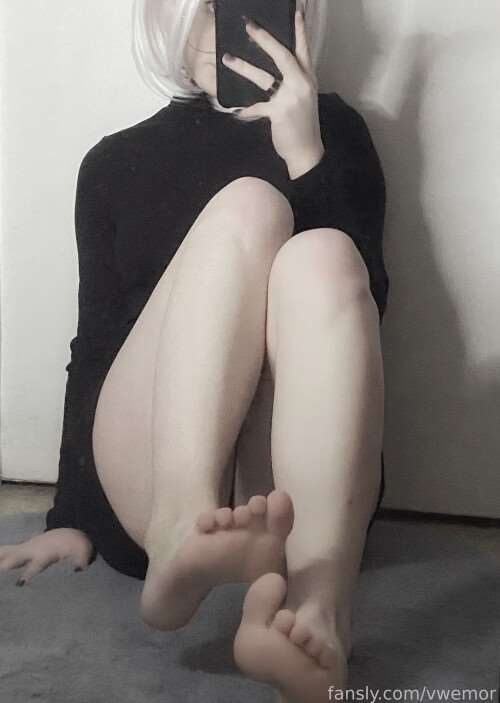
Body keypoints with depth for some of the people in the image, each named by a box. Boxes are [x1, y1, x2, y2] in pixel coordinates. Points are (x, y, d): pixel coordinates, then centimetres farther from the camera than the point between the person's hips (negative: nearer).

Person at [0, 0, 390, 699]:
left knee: (319, 256, -25)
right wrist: (71, 516, 5)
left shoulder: (333, 129, 15)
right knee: (249, 204, -19)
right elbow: (94, 343, 11)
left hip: (295, 484, 1)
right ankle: (178, 533, -42)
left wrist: (306, 154, -8)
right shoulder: (115, 161, 15)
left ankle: (319, 611, -44)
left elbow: (365, 302, 2)